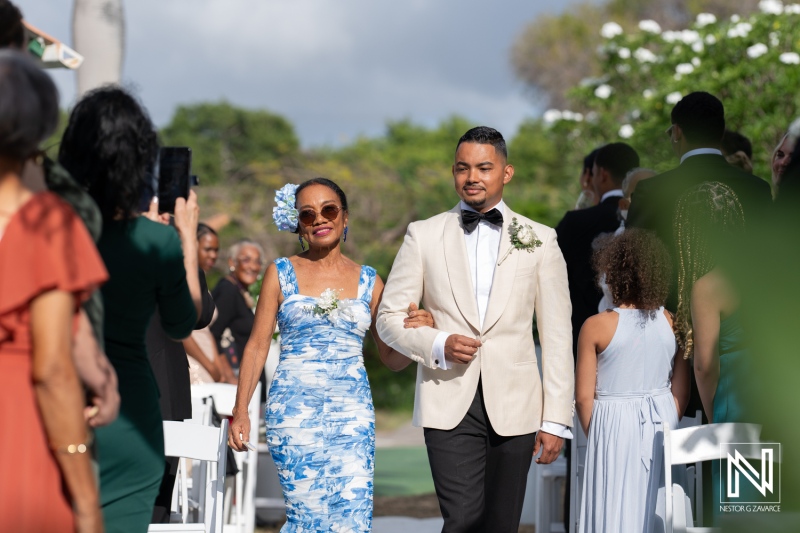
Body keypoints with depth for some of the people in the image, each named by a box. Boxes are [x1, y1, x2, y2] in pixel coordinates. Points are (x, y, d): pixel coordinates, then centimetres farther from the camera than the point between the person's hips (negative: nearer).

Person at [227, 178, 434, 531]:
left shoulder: (369, 282, 11)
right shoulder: (281, 274, 7)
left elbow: (392, 358, 14)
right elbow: (257, 346, 5)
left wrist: (419, 332, -7)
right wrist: (240, 412, -4)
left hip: (352, 413, 2)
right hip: (295, 411, -1)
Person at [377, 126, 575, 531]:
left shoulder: (539, 240, 8)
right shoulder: (424, 235, 8)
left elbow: (557, 335, 6)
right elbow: (389, 317, 10)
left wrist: (556, 420, 0)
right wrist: (438, 344, -10)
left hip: (513, 406, 1)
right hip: (449, 405, -1)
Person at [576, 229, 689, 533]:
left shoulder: (597, 327, -11)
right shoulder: (672, 324, -1)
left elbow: (584, 396, -7)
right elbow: (681, 391, 3)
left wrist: (595, 436, 7)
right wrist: (665, 428, 14)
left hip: (614, 427, -4)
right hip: (661, 425, 4)